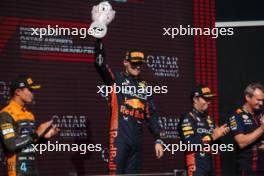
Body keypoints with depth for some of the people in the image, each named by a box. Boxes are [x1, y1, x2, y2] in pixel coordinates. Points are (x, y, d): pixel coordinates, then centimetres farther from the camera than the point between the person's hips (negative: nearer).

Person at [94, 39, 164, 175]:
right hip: (119, 136, -5)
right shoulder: (117, 79, 6)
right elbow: (100, 64, -11)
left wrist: (158, 140, 9)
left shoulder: (145, 87, 18)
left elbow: (151, 116, 16)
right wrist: (99, 40, -20)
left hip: (137, 139, 5)